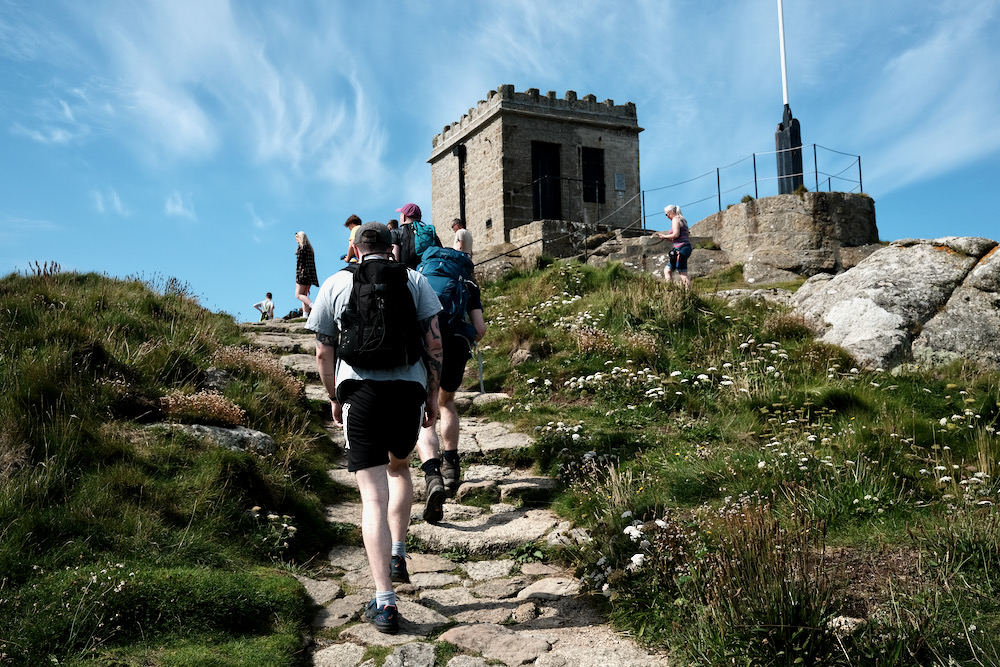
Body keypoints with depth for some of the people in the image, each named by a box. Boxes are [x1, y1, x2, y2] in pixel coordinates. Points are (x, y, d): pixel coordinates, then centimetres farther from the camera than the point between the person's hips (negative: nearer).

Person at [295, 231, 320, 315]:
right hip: (311, 274, 8)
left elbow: (299, 262, -13)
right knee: (304, 295, 8)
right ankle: (305, 315, 0)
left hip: (303, 273, -8)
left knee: (298, 295, -7)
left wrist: (297, 276, -14)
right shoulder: (310, 248, 18)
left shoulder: (301, 247, -7)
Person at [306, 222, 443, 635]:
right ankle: (397, 556, 23)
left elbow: (323, 353, 10)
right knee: (399, 467, 29)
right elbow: (434, 342, 3)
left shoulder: (335, 284, 11)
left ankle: (385, 602, -6)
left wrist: (334, 399, 22)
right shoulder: (414, 279, 11)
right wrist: (434, 394, 11)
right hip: (410, 386, 1)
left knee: (373, 495, -2)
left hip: (359, 388, -1)